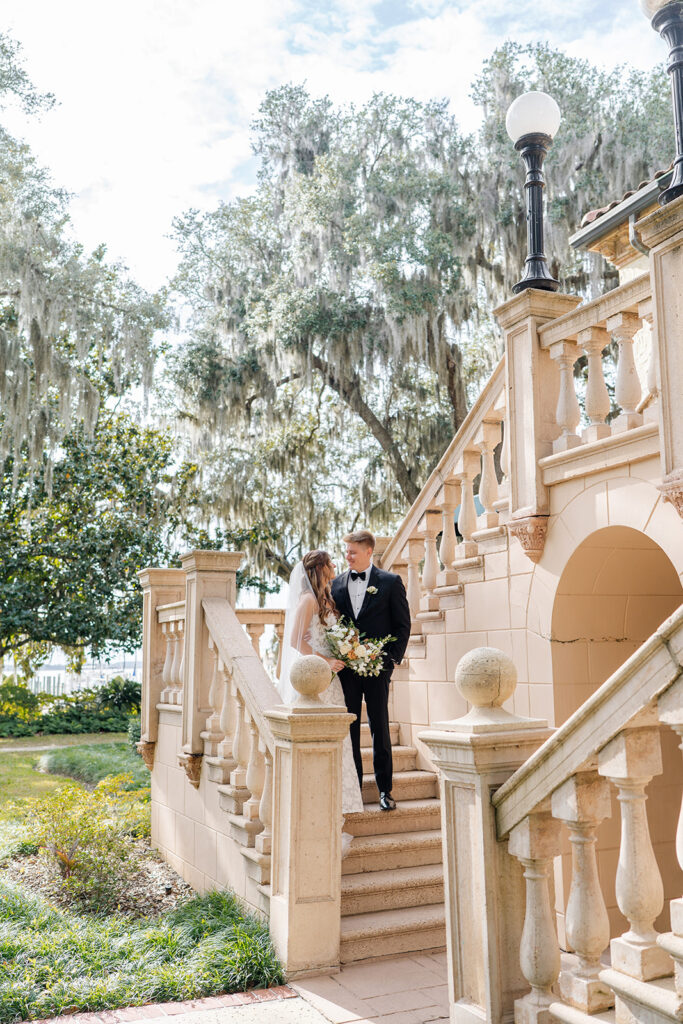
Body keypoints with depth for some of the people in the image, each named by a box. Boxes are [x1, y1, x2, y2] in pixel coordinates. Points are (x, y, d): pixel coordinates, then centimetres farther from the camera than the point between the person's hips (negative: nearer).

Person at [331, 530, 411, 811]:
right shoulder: (336, 584, 8)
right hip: (346, 667, 3)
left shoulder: (390, 581, 0)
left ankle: (385, 789, 14)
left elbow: (403, 624, 0)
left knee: (380, 727, 3)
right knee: (349, 727, 8)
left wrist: (393, 658, -8)